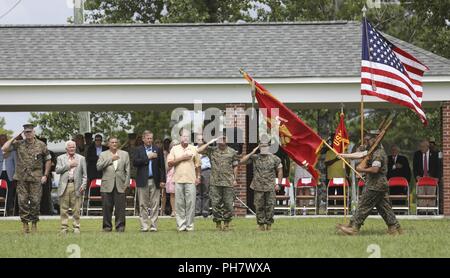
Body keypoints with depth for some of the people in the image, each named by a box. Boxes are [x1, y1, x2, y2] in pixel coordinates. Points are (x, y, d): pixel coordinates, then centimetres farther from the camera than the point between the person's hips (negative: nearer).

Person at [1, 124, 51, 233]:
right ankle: (25, 223, 5)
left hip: (36, 178, -1)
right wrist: (14, 138, -2)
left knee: (35, 202, -1)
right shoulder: (19, 144, 6)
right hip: (21, 178, 1)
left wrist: (45, 175, 5)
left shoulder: (41, 145, 5)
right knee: (22, 201, -1)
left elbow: (48, 160, 12)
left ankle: (34, 224, 7)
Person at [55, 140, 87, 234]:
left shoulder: (81, 158, 13)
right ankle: (64, 228, 4)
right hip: (64, 186, 0)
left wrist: (83, 185, -2)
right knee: (64, 209, 0)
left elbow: (84, 174, 11)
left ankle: (76, 227, 4)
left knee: (76, 209, -1)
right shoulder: (61, 158, 12)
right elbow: (57, 170, -2)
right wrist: (69, 165, -7)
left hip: (76, 186, 0)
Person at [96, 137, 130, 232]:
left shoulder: (124, 154, 13)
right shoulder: (103, 155, 10)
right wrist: (111, 159, -9)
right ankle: (107, 226, 7)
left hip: (120, 185, 0)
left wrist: (127, 183, 0)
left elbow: (127, 170, 9)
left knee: (120, 207, -3)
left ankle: (120, 226, 2)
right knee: (107, 207, 0)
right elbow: (98, 167, -5)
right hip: (107, 185, 0)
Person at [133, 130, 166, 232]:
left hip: (155, 181, 1)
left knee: (155, 204, -1)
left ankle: (153, 225, 2)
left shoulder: (158, 150, 9)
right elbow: (135, 162, -7)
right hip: (142, 181, -1)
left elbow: (162, 166, 7)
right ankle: (144, 226, 2)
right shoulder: (139, 150, 7)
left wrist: (162, 180, 1)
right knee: (143, 205, 0)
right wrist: (147, 157, -11)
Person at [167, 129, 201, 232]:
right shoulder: (175, 149, 9)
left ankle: (189, 225, 1)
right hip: (178, 180, 0)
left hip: (191, 180, 0)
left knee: (191, 203, -4)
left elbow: (197, 165, 14)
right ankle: (181, 225, 4)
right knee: (179, 203, -1)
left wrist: (198, 177, 8)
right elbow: (170, 163, 1)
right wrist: (181, 158, -7)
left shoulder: (193, 149, 11)